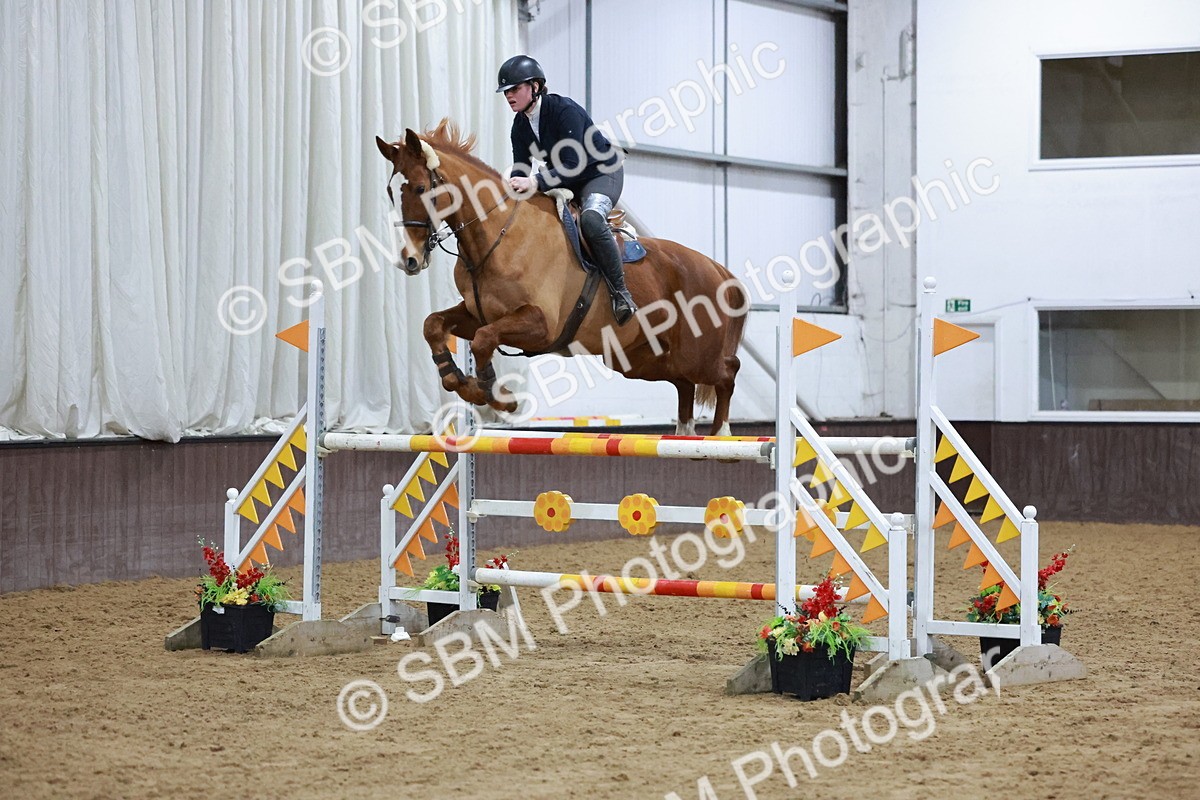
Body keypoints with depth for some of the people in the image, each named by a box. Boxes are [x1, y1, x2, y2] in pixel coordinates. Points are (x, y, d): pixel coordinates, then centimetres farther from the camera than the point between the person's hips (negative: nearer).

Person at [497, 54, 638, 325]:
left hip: (602, 173, -9)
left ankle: (621, 293, -28)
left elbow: (572, 164, -32)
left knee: (590, 219, -37)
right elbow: (520, 169, -2)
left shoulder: (565, 110, -25)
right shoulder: (520, 124, -1)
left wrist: (535, 183, -45)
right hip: (563, 181, 9)